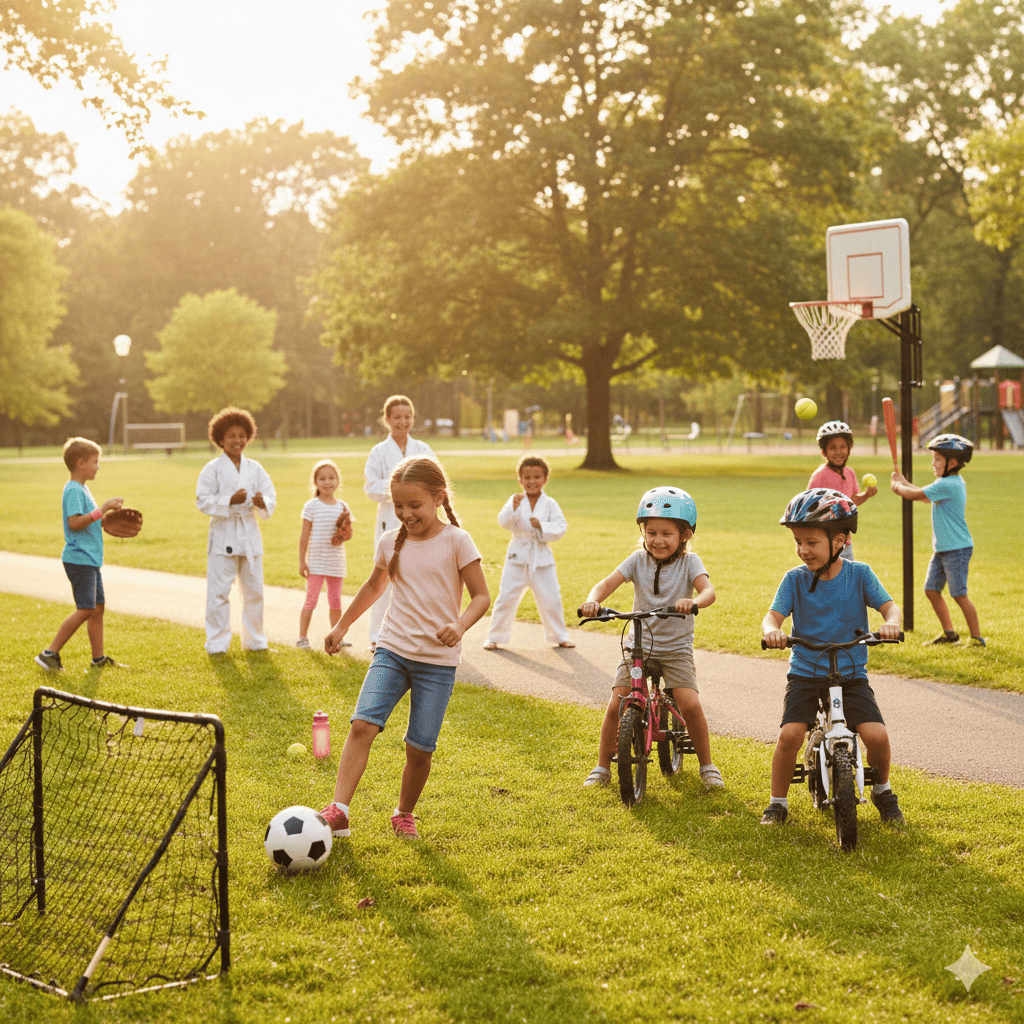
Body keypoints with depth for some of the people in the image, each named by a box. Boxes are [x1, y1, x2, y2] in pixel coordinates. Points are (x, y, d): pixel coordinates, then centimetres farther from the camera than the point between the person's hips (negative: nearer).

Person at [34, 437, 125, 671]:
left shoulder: (83, 489, 17)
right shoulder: (73, 490, -14)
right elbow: (75, 522, -25)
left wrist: (109, 516, 17)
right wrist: (102, 509, -26)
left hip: (90, 559, 10)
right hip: (79, 559, -10)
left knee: (98, 607, 11)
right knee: (85, 610, -12)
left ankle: (98, 658, 18)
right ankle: (50, 654, -7)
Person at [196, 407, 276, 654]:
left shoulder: (254, 468, 9)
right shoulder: (212, 469, -4)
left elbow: (271, 498, 7)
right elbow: (203, 501, -9)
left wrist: (263, 503, -16)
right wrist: (230, 501, -22)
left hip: (250, 536, 4)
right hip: (223, 537, -4)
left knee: (254, 591, 10)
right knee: (218, 592, -4)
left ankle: (254, 640, 23)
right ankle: (217, 643, 5)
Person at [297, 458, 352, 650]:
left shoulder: (342, 507, 6)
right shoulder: (311, 506, -5)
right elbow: (304, 536, -4)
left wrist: (342, 538, -11)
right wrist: (302, 561, -6)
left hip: (336, 561, 4)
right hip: (316, 561, -4)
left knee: (335, 601, 10)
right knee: (311, 600, -5)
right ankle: (302, 637, 2)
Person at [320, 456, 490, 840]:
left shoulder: (456, 541, -6)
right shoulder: (391, 542, 6)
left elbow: (481, 596, -5)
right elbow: (374, 586, 25)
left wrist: (460, 624, -24)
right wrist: (342, 626, 29)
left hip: (438, 659, -3)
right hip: (392, 650, 3)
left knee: (420, 747, -2)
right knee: (363, 723, -18)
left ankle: (404, 814, 23)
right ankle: (338, 811, -20)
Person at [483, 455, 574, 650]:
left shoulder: (550, 504, -1)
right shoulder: (516, 500, -2)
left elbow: (560, 528, -6)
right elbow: (503, 522, -15)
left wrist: (541, 526, -19)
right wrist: (513, 507, -32)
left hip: (542, 558, 1)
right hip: (518, 556, 0)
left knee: (551, 599, 5)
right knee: (506, 598, 0)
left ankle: (560, 636, 23)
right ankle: (494, 637, 13)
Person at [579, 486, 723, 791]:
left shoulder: (689, 562, -6)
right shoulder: (639, 560, -2)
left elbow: (708, 590, -23)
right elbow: (608, 583, -13)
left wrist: (694, 601, -47)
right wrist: (593, 600, -36)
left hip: (676, 648, -1)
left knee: (690, 704, -18)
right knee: (616, 705, -10)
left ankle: (707, 766, 4)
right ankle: (602, 767, 8)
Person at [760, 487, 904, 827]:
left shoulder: (859, 574, -3)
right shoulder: (795, 579, -3)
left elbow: (889, 606, -7)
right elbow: (774, 614, -9)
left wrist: (891, 622, -31)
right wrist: (771, 630, -33)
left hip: (851, 674, 0)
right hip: (805, 673, 0)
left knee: (876, 735, -18)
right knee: (790, 733, -21)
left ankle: (882, 790, 14)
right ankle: (777, 802, 1)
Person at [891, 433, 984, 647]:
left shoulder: (948, 485, -20)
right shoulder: (951, 483, 12)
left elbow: (915, 495, -15)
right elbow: (923, 495, 24)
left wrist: (898, 486, 3)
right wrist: (904, 482, 17)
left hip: (957, 549, -10)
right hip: (941, 549, 10)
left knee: (959, 594, -6)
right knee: (931, 589, 11)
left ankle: (976, 637, 4)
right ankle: (949, 633, 22)